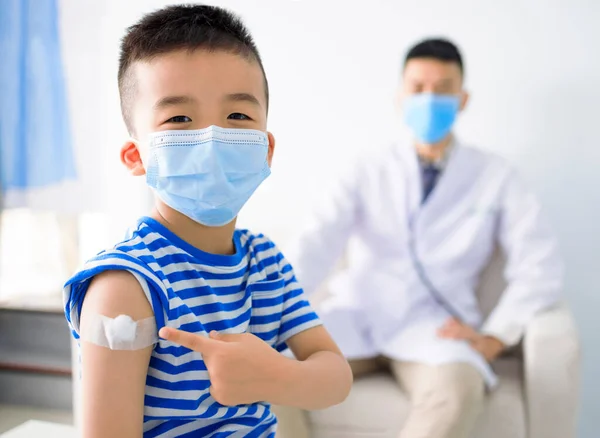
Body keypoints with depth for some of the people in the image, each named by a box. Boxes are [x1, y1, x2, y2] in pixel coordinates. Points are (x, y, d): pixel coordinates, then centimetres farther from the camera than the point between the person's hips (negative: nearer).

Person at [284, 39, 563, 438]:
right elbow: (319, 241, -3)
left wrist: (495, 337, -11)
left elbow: (541, 266, 3)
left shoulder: (495, 177, 10)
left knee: (457, 390, -37)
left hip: (435, 326, -1)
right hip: (356, 314, 2)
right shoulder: (370, 171, 12)